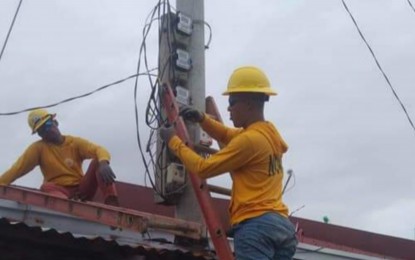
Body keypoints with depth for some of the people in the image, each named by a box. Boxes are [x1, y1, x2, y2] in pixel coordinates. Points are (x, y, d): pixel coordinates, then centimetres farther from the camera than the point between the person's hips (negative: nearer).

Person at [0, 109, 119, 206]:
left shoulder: (75, 143, 4)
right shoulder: (38, 148, 4)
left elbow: (100, 150, -13)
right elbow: (18, 168, -6)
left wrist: (103, 163, -38)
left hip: (81, 190, 1)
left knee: (98, 162, -19)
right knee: (47, 187, -34)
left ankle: (111, 202, -36)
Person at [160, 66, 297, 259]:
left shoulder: (250, 139, -11)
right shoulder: (269, 132, 16)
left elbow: (203, 168, -7)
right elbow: (227, 135, 31)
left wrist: (174, 141, 4)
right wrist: (202, 119, 14)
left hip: (256, 225, -10)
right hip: (281, 224, 10)